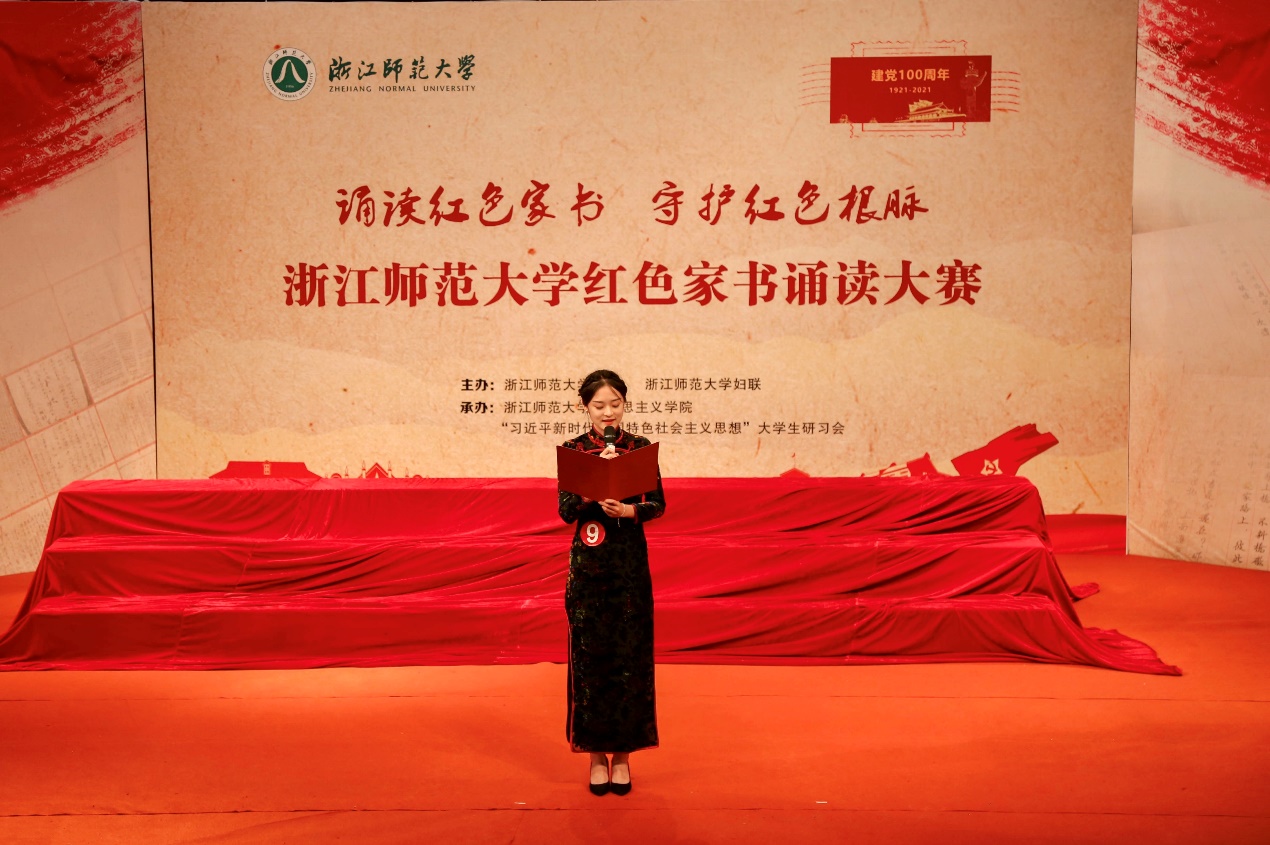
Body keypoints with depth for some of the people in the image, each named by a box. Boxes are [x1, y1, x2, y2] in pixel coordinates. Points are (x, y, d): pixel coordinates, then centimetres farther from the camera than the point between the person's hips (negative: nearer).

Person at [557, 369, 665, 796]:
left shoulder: (641, 447, 3)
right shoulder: (573, 449, 1)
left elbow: (658, 504, 1)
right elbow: (566, 511, -5)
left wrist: (629, 510, -18)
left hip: (631, 562, 1)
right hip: (588, 563, 0)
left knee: (630, 656, 3)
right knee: (590, 656, 3)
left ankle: (622, 752, 17)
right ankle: (596, 753, 17)